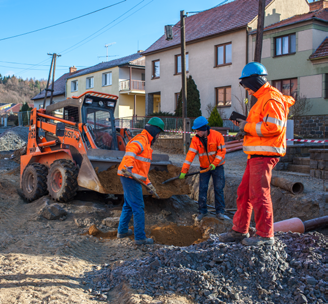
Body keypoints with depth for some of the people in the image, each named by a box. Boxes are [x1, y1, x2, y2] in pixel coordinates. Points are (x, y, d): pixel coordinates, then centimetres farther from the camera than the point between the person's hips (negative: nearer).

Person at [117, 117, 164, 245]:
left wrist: (148, 183, 25)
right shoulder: (141, 140, -11)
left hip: (130, 177, 11)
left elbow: (142, 167, 27)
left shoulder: (146, 143, 23)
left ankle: (122, 231, 35)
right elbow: (130, 151, -33)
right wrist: (129, 167, -47)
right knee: (138, 207, -5)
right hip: (130, 177, -11)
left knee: (128, 205, 22)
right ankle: (140, 237, 2)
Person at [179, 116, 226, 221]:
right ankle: (202, 211, 11)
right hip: (204, 168, 2)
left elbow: (222, 151, -14)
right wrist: (184, 170, -21)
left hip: (217, 167, -2)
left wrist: (214, 163, -24)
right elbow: (191, 154, -15)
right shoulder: (195, 139, -10)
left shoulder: (217, 135, -16)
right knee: (202, 189, -1)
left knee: (218, 189, -2)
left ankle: (220, 211, 9)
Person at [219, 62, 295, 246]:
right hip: (256, 154, 11)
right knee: (244, 193, 12)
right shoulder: (263, 99, 22)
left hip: (264, 155, -11)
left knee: (259, 194, -7)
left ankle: (265, 235, 4)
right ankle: (240, 230, 21)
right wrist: (244, 124, 9)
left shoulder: (272, 99, -12)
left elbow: (273, 127, -23)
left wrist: (247, 127, -14)